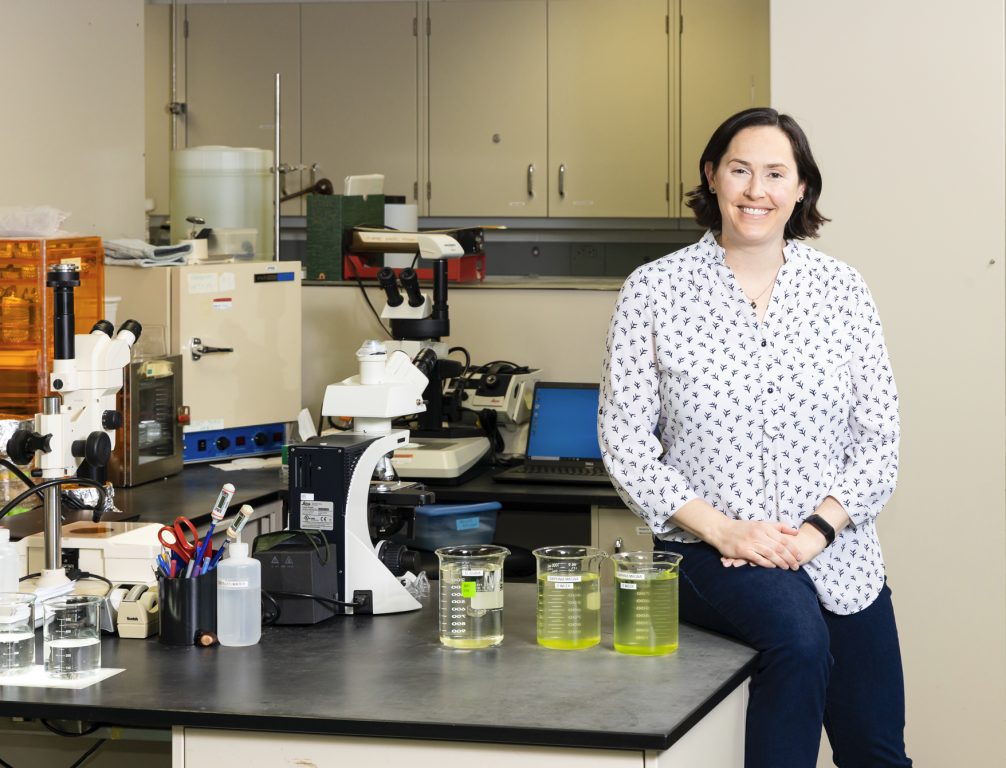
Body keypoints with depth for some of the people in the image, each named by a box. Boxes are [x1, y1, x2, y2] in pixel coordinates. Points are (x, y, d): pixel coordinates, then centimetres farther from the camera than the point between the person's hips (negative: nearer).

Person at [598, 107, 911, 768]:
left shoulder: (842, 291, 5)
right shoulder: (654, 291, -1)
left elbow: (879, 437, 5)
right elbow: (624, 438, -2)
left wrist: (819, 526, -12)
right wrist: (723, 530, -13)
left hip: (838, 557, 4)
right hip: (709, 552, -3)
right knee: (799, 635, -33)